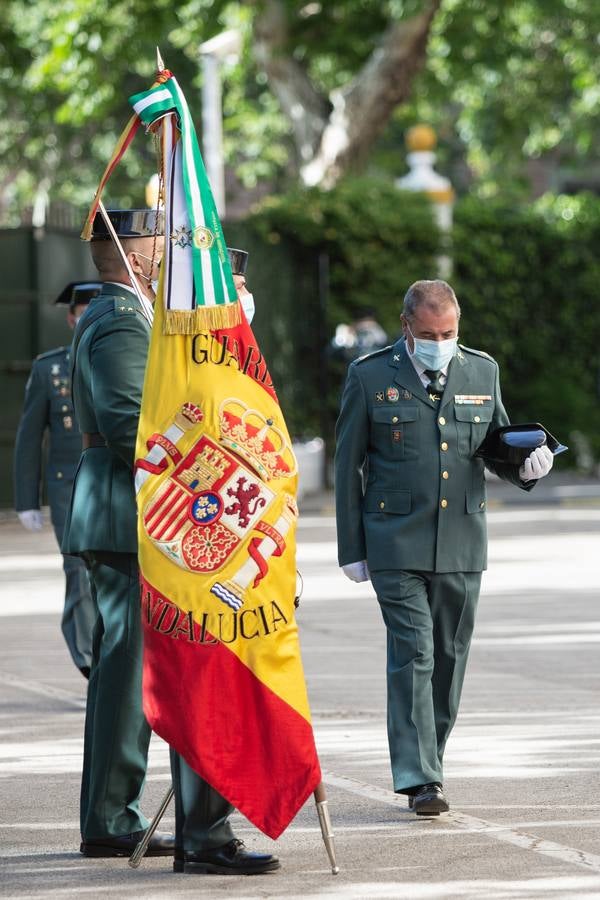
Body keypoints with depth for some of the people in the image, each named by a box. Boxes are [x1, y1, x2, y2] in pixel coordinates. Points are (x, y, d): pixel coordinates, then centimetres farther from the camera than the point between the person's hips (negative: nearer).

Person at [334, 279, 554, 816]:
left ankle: (427, 763, 22)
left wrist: (525, 464, -6)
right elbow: (349, 466, 3)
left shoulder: (482, 371, 8)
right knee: (412, 656, -11)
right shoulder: (370, 377, -1)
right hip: (397, 543, -4)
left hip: (462, 544, 4)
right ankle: (419, 778, -12)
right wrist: (351, 548, 1)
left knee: (449, 658, 8)